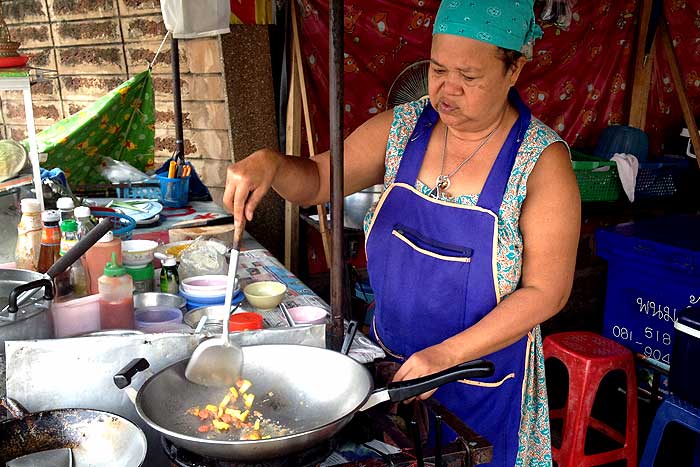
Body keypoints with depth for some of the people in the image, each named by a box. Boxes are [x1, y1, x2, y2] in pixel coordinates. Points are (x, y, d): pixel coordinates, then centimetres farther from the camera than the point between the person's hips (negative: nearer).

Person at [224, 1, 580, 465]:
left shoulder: (543, 160, -18)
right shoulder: (402, 128, -5)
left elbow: (546, 291, -18)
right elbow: (317, 180, 2)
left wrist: (445, 355, -24)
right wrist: (270, 163, -21)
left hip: (483, 382, -4)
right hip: (390, 360, 4)